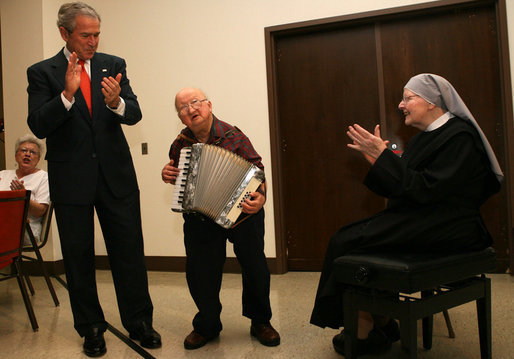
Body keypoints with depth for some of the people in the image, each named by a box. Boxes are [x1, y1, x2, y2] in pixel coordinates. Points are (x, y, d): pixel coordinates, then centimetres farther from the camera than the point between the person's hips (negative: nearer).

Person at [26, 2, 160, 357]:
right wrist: (67, 94, -25)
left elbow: (134, 114, -3)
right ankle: (91, 327, 27)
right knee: (79, 256, 10)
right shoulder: (42, 72, -1)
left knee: (130, 252, 6)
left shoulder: (114, 65, 5)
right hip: (71, 181, -1)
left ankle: (139, 322, 23)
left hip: (117, 176, 1)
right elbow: (38, 126, -11)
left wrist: (116, 102, -26)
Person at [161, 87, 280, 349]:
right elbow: (177, 172, 22)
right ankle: (207, 326, 24)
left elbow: (258, 170, -12)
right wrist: (167, 174, 0)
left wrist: (260, 197, -31)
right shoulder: (180, 144, 3)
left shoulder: (233, 137, -11)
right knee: (199, 271, -3)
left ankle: (260, 322, 20)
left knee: (255, 266, -7)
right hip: (200, 216, 3)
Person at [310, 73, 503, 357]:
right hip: (419, 221, 9)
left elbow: (425, 189, -23)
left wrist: (382, 154, -21)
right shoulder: (425, 137, 15)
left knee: (347, 243, -16)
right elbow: (401, 188, 13)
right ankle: (382, 322, 4)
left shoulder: (459, 137, -13)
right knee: (345, 237, -6)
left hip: (445, 231, -9)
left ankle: (364, 331, 1)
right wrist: (376, 156, 0)